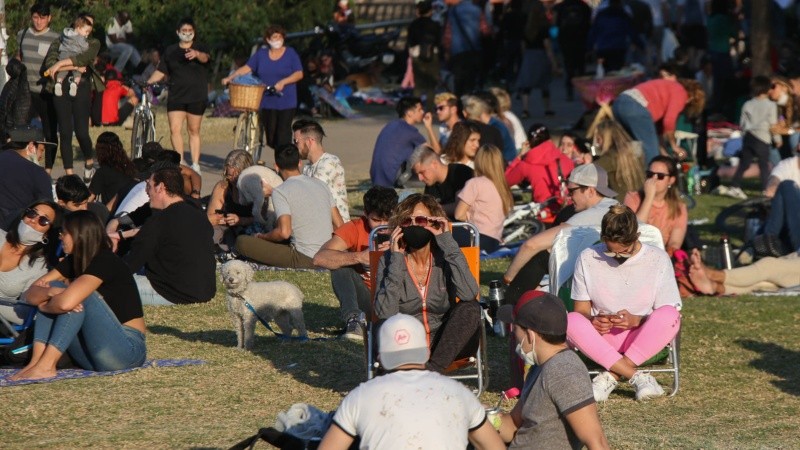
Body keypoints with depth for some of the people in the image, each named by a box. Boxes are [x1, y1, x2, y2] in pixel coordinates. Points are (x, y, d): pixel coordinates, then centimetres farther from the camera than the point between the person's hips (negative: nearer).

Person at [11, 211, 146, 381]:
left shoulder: (105, 262, -17)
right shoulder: (73, 261, 9)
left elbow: (67, 302, -31)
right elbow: (31, 294, 1)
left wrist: (44, 307, -10)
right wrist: (50, 292, -22)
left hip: (129, 349, -8)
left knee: (80, 298, -24)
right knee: (54, 286, -2)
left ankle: (46, 366, -28)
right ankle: (36, 360, -19)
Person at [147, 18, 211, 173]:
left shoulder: (200, 48, 3)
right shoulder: (171, 51, 11)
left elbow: (205, 58, -20)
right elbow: (161, 72, 14)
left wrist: (196, 54, -43)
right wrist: (147, 82, -2)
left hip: (196, 97, -2)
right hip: (176, 96, 2)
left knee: (194, 131, 4)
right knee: (175, 130, -10)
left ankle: (195, 165, 10)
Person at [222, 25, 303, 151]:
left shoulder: (290, 53, 3)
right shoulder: (261, 54, 12)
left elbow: (299, 74, -4)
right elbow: (247, 68, 8)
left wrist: (283, 82, -19)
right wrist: (230, 77, -5)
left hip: (286, 103, -3)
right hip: (267, 102, 3)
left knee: (283, 136, -9)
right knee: (270, 135, 1)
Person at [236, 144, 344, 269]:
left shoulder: (280, 192, -9)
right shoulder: (321, 185, 11)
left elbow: (284, 232, -21)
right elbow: (339, 225, 11)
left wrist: (262, 236, -1)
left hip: (304, 260, -7)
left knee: (242, 242, -3)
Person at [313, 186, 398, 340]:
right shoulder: (355, 229, -12)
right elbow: (319, 258, -27)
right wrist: (359, 257, -38)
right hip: (366, 298, 1)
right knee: (340, 263, -24)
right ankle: (353, 319, -29)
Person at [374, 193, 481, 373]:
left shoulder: (444, 257, -3)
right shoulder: (389, 260, -3)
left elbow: (469, 294, -23)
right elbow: (385, 313, -17)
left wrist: (448, 243, -17)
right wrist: (396, 260, -17)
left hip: (445, 342, 1)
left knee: (470, 308, -25)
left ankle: (433, 369, -29)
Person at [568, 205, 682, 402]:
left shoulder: (658, 259, -4)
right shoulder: (588, 259, -1)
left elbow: (668, 316, -4)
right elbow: (581, 310, 4)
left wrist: (637, 320, -23)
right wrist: (593, 321, -20)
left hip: (643, 338, -1)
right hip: (601, 337, 1)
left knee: (669, 315, -33)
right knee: (570, 321, -32)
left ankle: (610, 377, -29)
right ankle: (638, 377, -32)